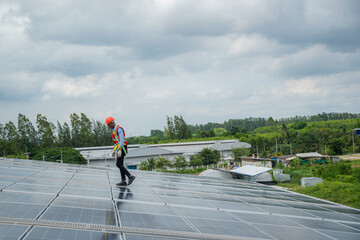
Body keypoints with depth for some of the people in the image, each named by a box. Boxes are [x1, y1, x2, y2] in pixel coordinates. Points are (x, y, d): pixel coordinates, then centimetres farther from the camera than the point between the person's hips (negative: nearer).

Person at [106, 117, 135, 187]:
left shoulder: (119, 129, -13)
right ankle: (123, 181, 2)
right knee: (120, 165, 5)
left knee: (118, 164, -15)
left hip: (122, 149, -10)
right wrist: (114, 151, 28)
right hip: (119, 149, 10)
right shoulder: (115, 130, 20)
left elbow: (122, 140, -23)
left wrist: (120, 150, -29)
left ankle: (130, 176, -15)